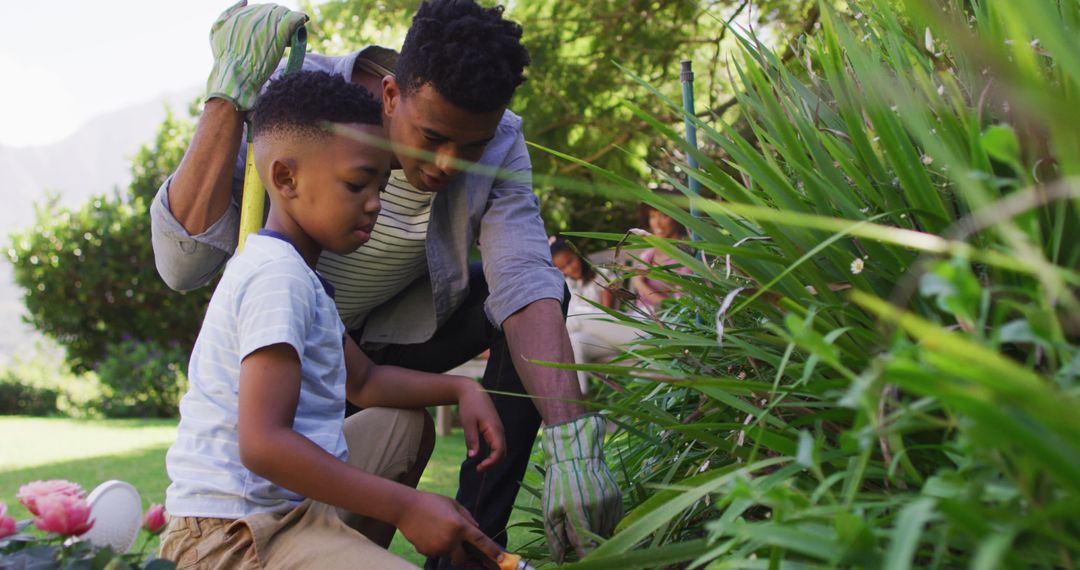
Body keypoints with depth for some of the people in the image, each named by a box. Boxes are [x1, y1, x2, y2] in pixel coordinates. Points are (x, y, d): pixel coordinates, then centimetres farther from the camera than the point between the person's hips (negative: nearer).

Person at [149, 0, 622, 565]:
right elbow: (183, 264, -37)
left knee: (545, 286, -22)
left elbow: (525, 283, -34)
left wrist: (571, 440, -49)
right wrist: (229, 95, -44)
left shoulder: (498, 147, -22)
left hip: (400, 326, 3)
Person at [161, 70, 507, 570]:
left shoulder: (297, 274, 16)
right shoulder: (279, 278, -18)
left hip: (283, 506, 10)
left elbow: (363, 380, 26)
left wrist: (459, 388, 11)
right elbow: (262, 443, -27)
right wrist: (405, 506, -26)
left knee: (407, 422, 27)